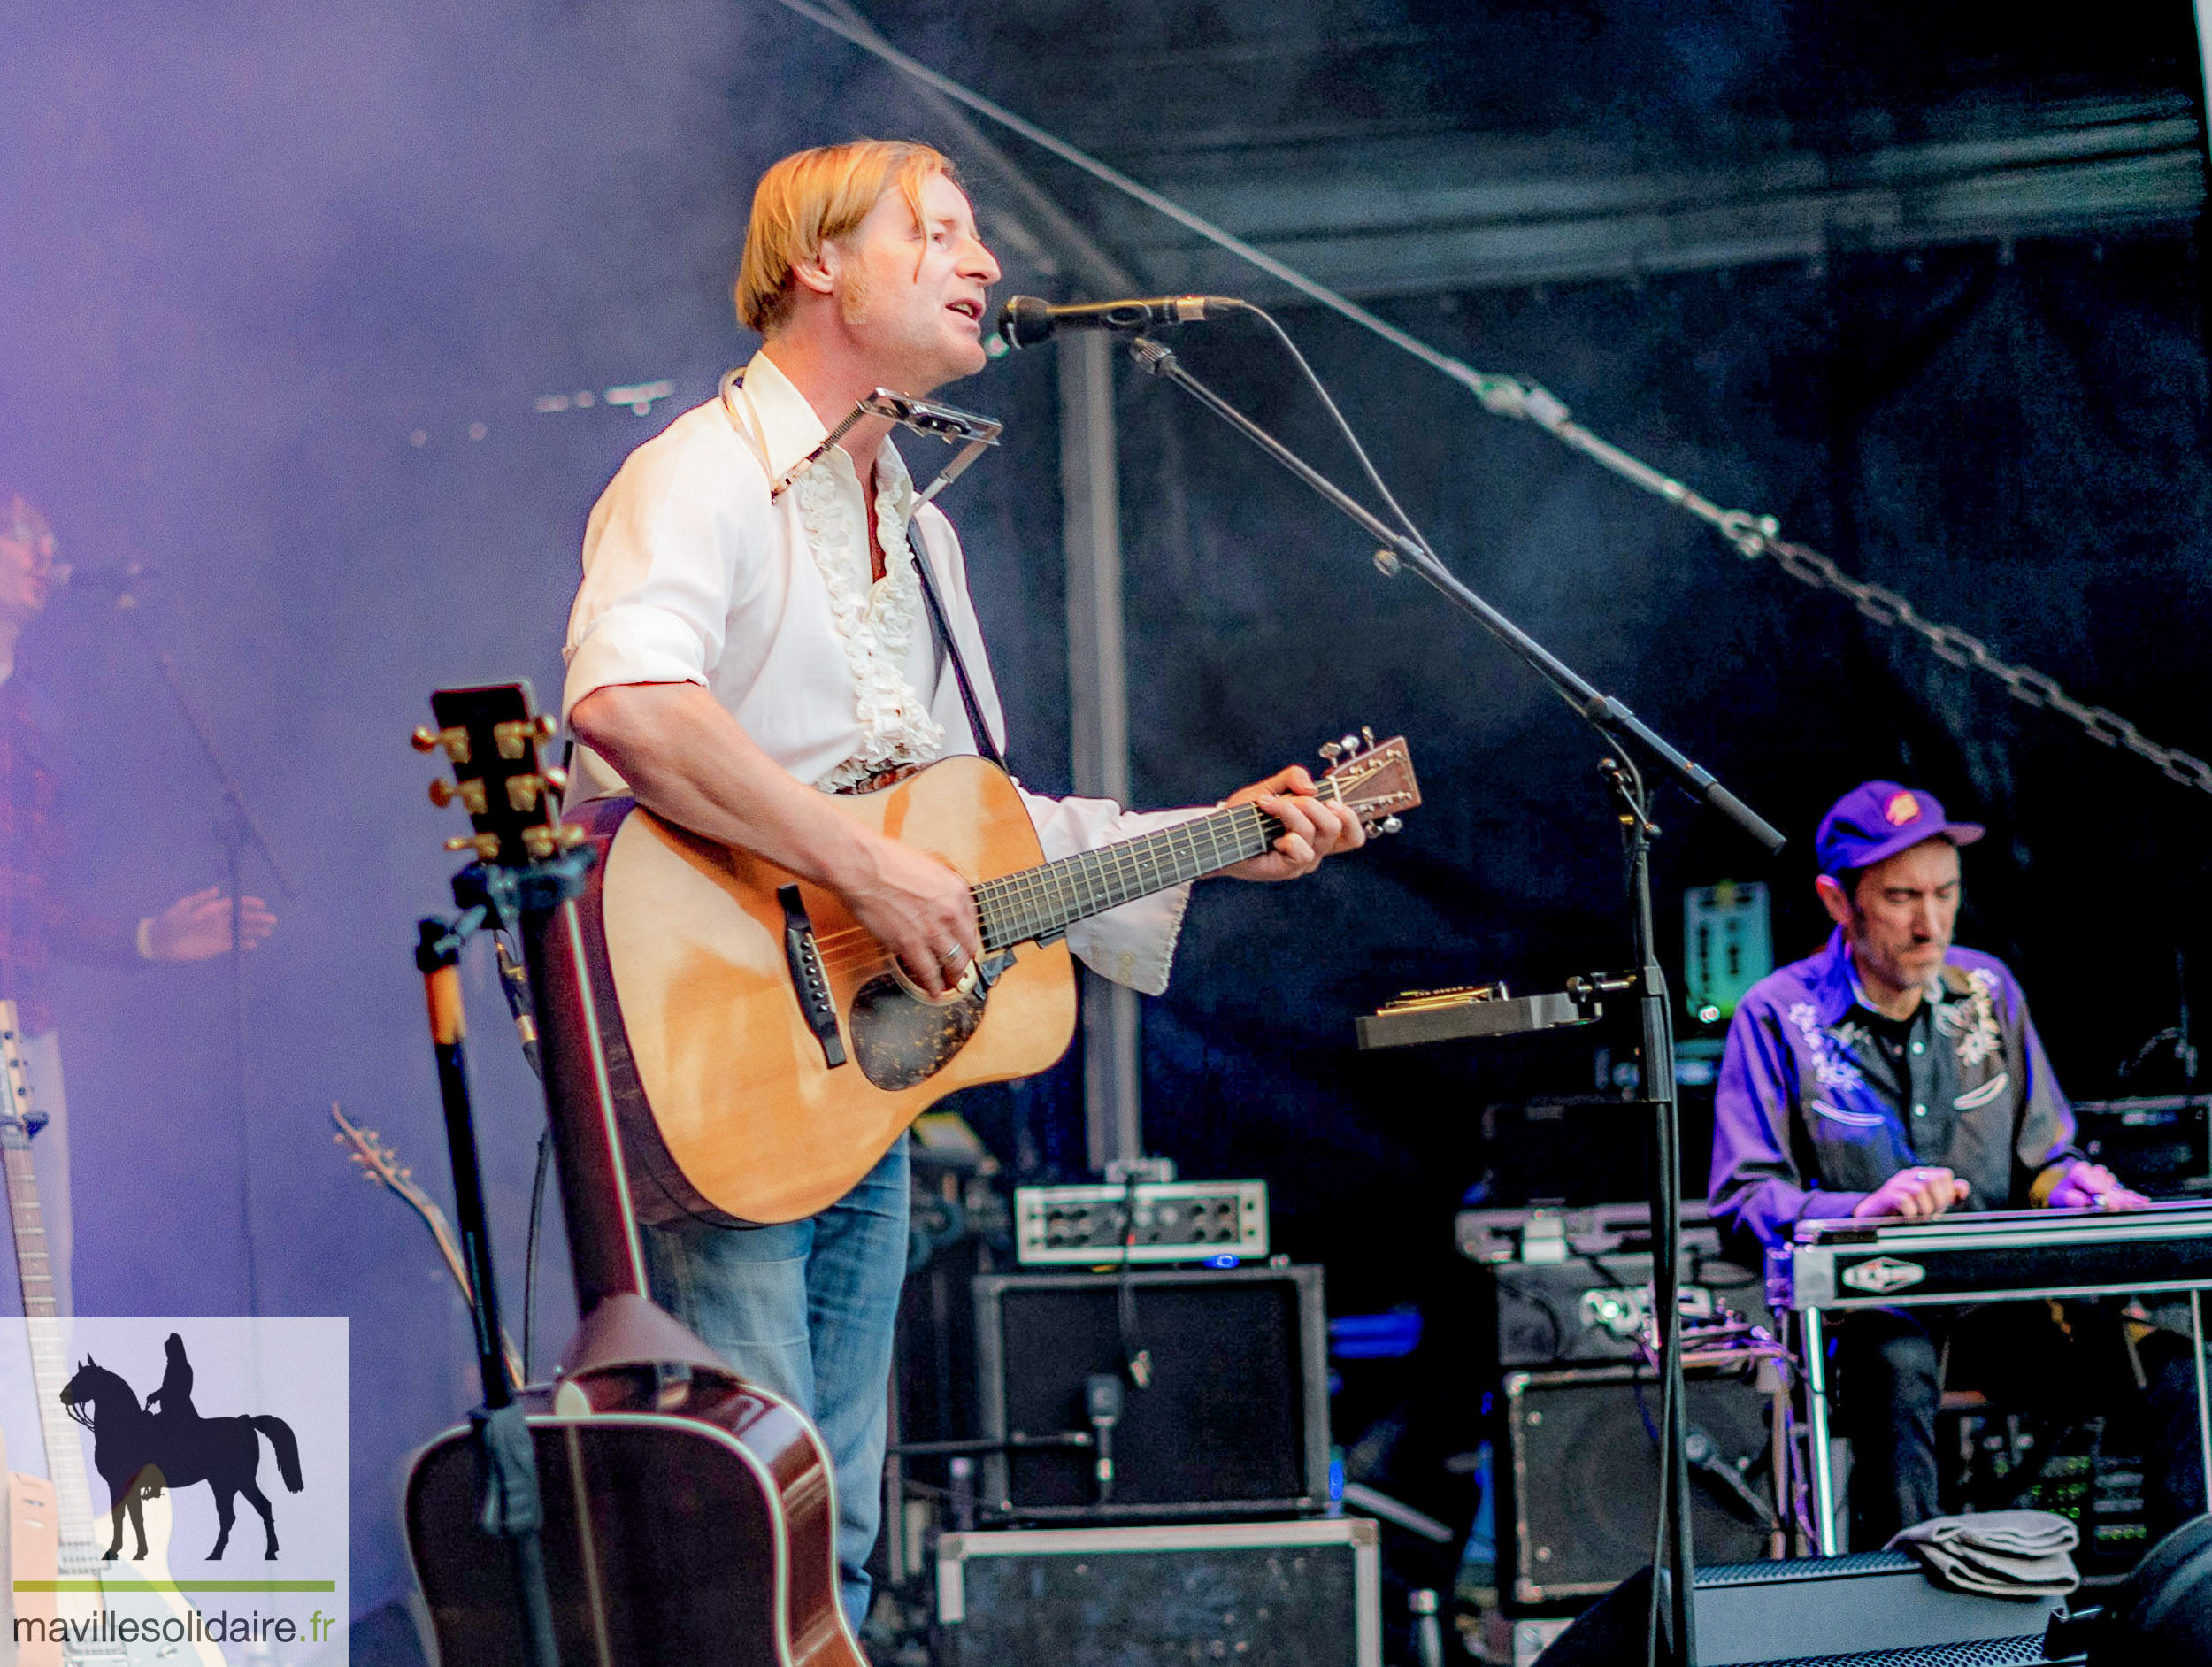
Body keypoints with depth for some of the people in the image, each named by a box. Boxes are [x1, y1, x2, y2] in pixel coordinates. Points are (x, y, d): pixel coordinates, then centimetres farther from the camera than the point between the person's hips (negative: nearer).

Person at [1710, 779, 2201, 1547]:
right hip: (1860, 1296, -4)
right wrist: (1864, 1210, -28)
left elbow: (2042, 1158, 17)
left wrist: (2072, 1185, -9)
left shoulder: (1987, 990, 11)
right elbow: (1743, 1208, -10)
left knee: (2166, 1349, -23)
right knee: (1896, 1364, -40)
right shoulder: (1778, 1017, -3)